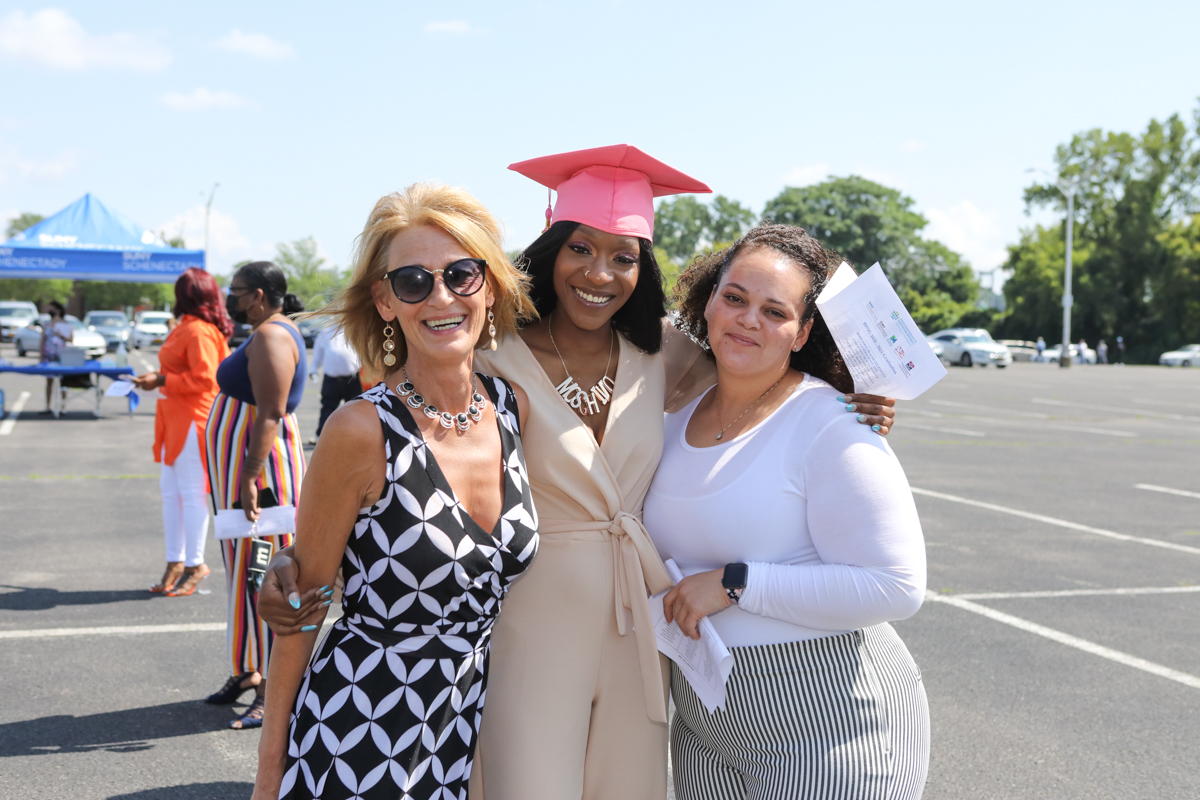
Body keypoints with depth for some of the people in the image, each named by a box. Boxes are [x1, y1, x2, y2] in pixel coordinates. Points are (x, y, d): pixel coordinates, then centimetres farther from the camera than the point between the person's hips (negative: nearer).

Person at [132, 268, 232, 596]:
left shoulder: (198, 331, -16)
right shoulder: (185, 328, 15)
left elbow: (203, 378, -22)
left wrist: (161, 381, -18)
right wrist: (158, 376, 15)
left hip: (192, 422, -11)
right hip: (176, 421, 11)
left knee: (191, 494, -4)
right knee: (170, 491, 12)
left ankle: (195, 565, 4)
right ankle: (175, 563, 19)